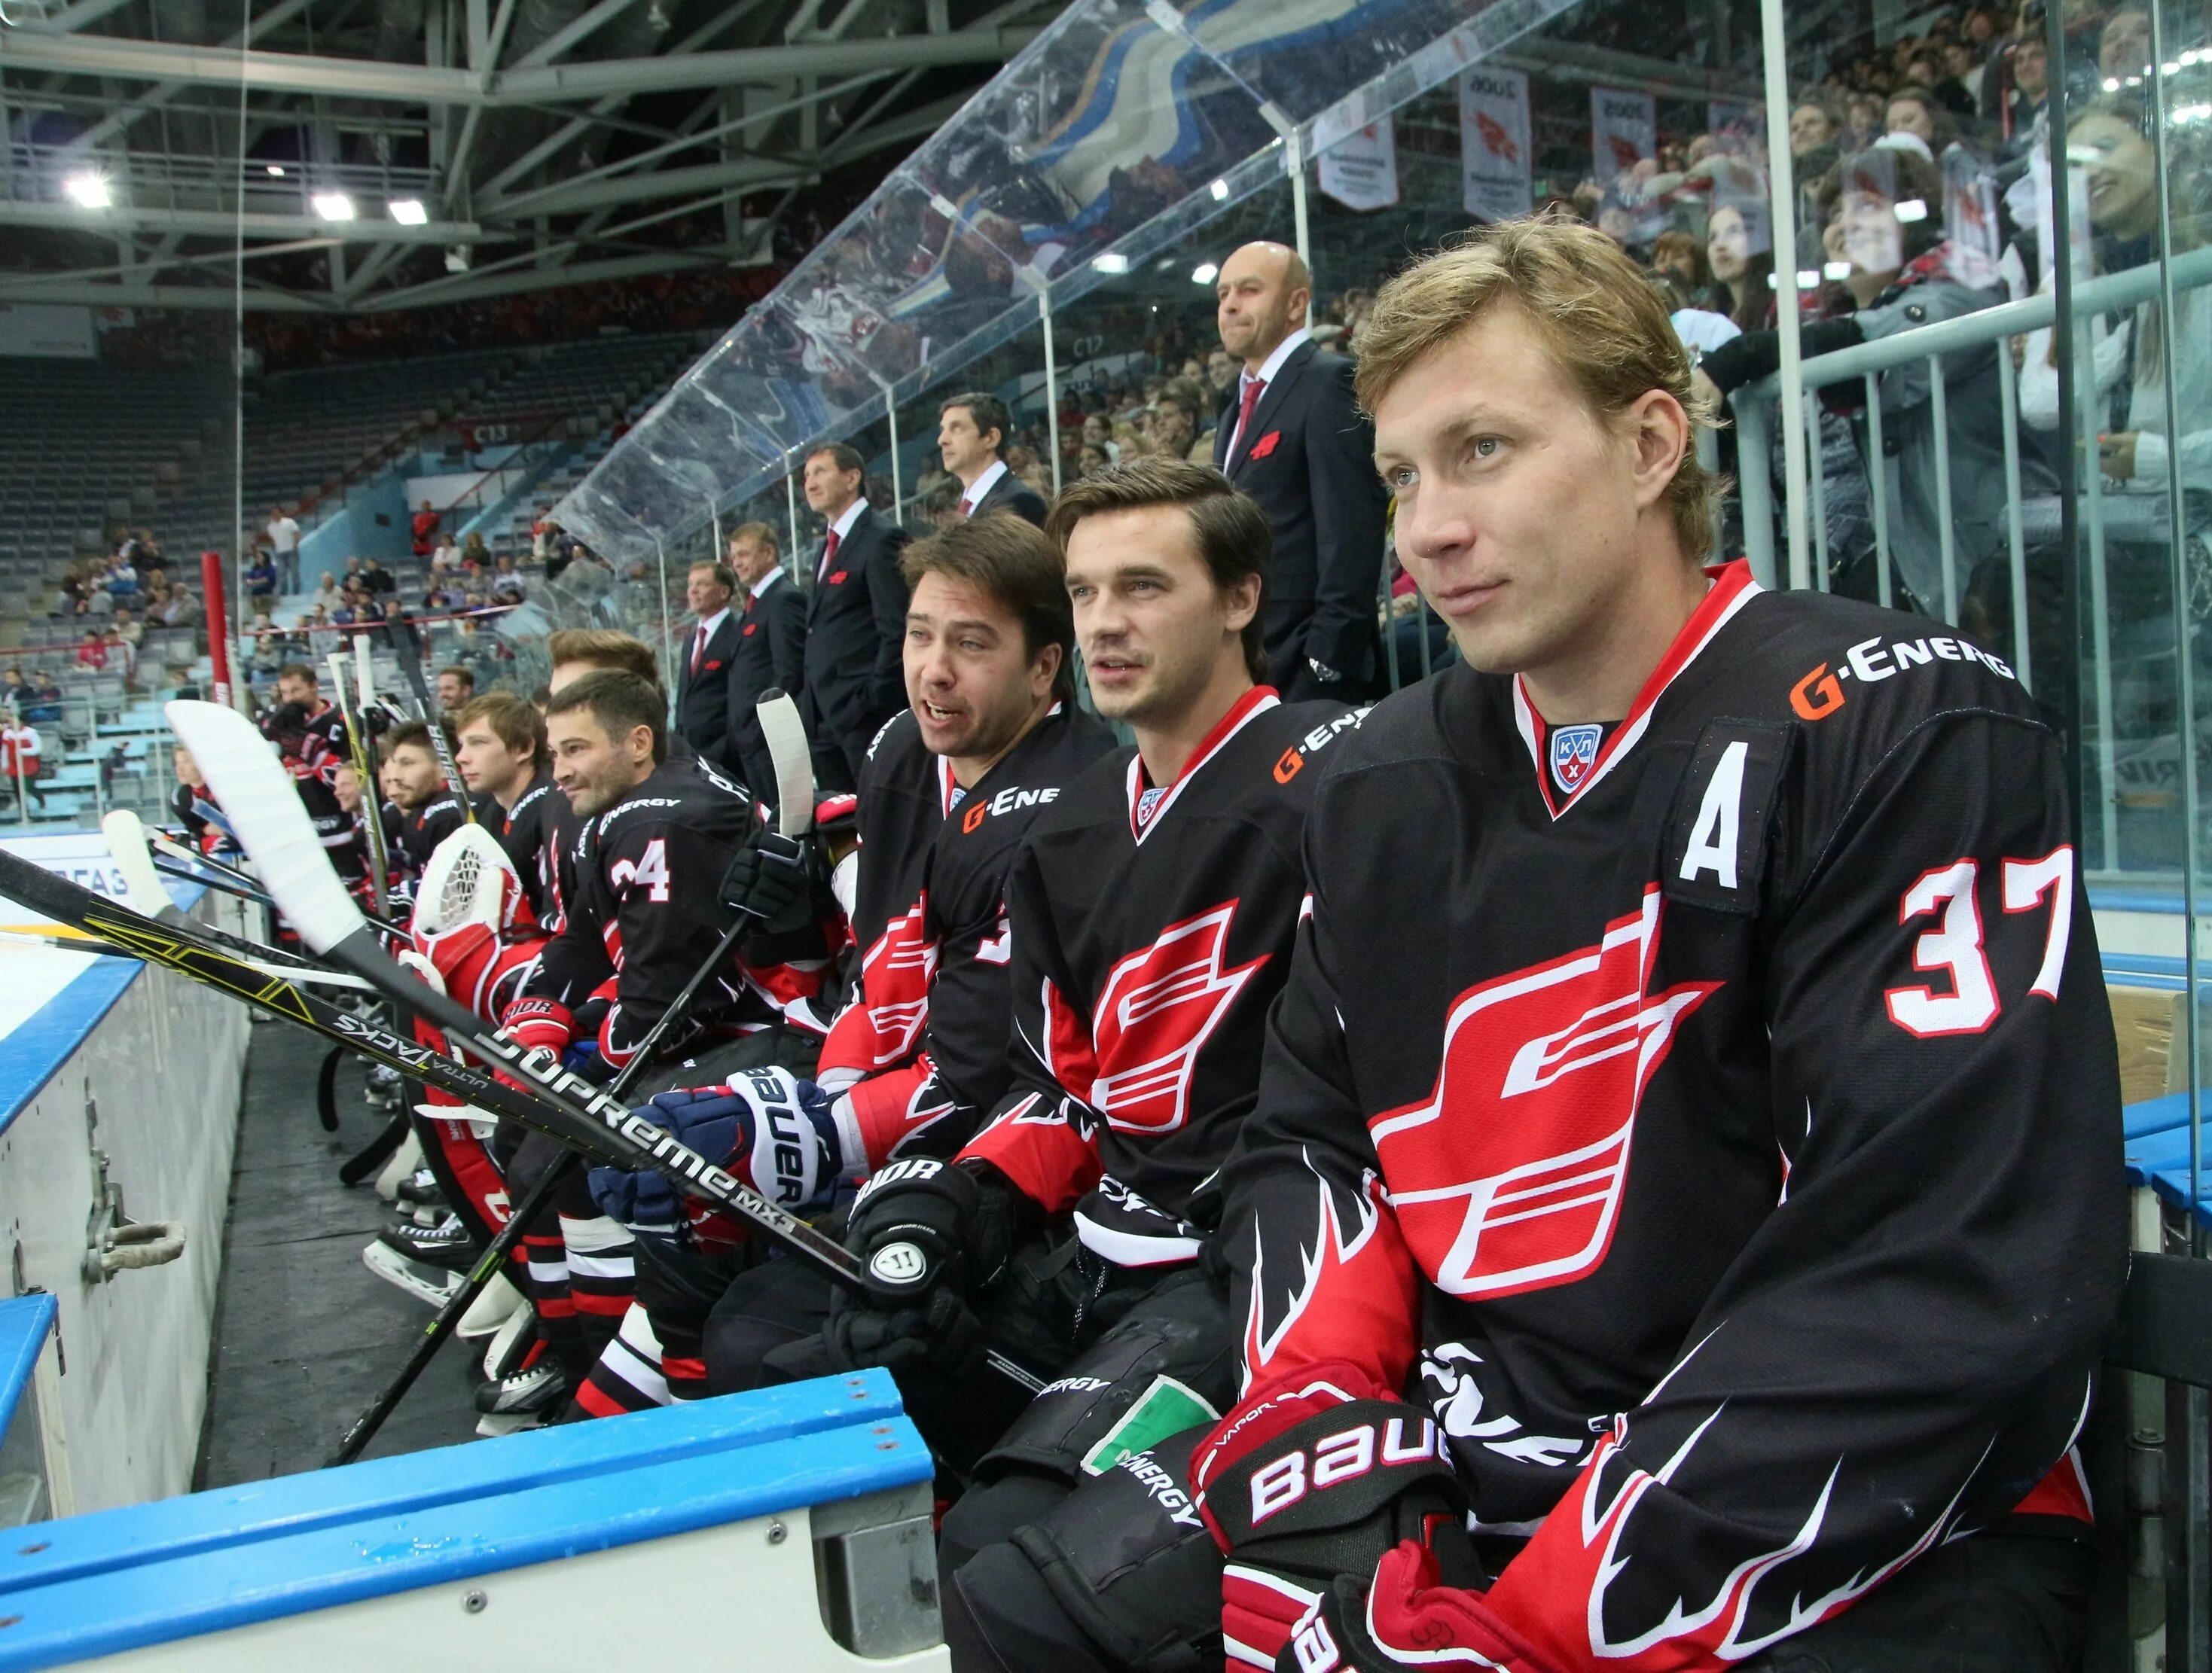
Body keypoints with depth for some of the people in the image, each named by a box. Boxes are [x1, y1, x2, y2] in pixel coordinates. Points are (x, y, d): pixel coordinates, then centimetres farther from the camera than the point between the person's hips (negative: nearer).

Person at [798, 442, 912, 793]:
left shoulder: (882, 539, -9)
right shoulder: (830, 545, 20)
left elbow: (897, 630, -15)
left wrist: (874, 702, -19)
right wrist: (809, 704, 12)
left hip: (865, 712, -9)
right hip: (825, 716, 9)